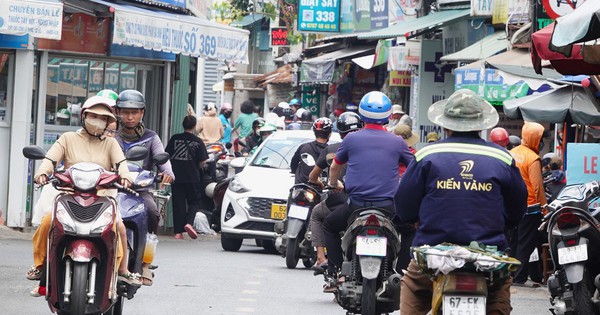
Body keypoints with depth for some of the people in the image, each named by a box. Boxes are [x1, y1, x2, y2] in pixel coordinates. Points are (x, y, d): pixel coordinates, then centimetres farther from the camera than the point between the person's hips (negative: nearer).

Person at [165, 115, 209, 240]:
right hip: (193, 177, -2)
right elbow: (203, 162, -5)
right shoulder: (198, 142, -5)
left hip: (176, 177, 2)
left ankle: (178, 232, 4)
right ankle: (189, 223, -12)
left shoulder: (174, 139, -1)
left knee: (178, 203, 7)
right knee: (194, 202, 12)